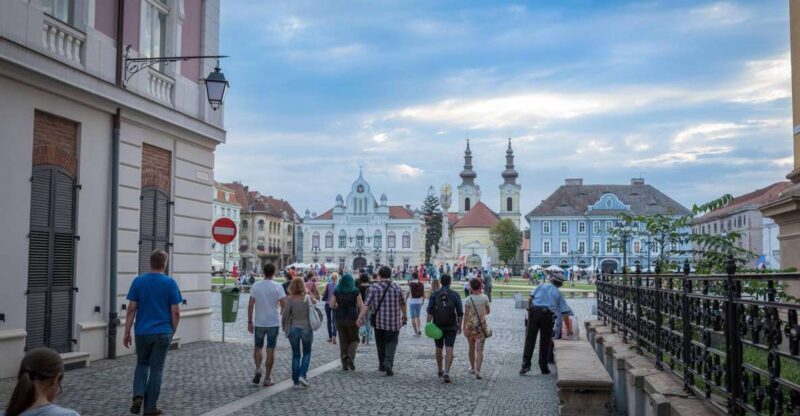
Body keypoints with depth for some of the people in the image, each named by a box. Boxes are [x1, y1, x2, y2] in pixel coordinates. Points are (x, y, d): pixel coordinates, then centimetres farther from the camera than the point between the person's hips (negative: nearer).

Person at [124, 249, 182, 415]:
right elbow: (175, 312, -5)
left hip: (142, 332, 2)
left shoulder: (138, 281, -2)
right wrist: (172, 332, 9)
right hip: (162, 333, -1)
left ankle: (138, 395, 0)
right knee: (156, 369, 6)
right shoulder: (170, 283, -6)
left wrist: (127, 332, 5)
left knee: (142, 364, 21)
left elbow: (131, 309, -2)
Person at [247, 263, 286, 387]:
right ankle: (267, 378, 9)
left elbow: (250, 305, -2)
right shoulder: (278, 287, -9)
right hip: (273, 323, -1)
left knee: (258, 347, 19)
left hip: (259, 323, 1)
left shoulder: (255, 286, -3)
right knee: (270, 350, 6)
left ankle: (258, 369, -1)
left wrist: (249, 322, 6)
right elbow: (284, 305, -10)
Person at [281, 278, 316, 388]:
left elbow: (285, 315, -8)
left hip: (293, 329, 0)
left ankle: (296, 381, 11)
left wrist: (284, 327, 6)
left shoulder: (290, 299, -11)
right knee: (307, 353, 16)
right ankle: (302, 375, -2)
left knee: (295, 355, 10)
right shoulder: (308, 298, -8)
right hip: (306, 328, 0)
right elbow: (315, 301, 13)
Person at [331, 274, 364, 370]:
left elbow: (331, 304, -1)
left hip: (339, 318, 2)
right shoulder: (355, 291, -4)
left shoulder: (337, 291, 2)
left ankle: (344, 364, 6)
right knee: (354, 339, 11)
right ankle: (351, 357, -12)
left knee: (343, 340, 8)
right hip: (352, 318, -2)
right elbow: (361, 306, -7)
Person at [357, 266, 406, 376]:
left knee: (381, 343, 16)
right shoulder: (397, 288, 0)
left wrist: (360, 317, -10)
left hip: (379, 321, 1)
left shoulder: (374, 288, -5)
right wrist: (404, 315, 27)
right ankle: (388, 364, -17)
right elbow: (402, 304, 11)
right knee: (391, 343, 3)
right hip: (393, 322, -1)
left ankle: (382, 365, 27)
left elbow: (366, 304, -11)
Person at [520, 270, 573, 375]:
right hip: (548, 315, 0)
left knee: (530, 339, 1)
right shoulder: (558, 293, 16)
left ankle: (526, 365, -6)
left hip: (534, 311, 0)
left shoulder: (542, 286, 15)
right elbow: (565, 312, 13)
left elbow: (531, 298, 3)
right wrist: (569, 329, 19)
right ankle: (544, 368, 14)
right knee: (545, 342, 9)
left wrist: (529, 311, 13)